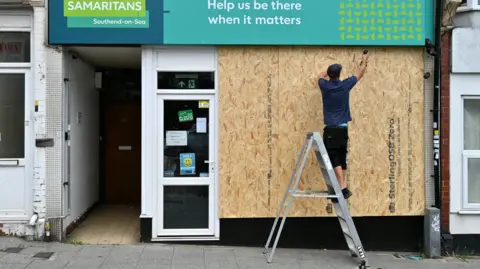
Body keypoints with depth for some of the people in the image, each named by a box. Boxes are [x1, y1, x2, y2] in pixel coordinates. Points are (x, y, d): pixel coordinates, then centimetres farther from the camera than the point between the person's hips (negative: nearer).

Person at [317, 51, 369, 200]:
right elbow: (360, 74, 20)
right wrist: (364, 60, 37)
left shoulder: (324, 86, 0)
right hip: (343, 129, 2)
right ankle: (340, 189, 11)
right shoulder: (345, 85, 1)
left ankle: (343, 188, -20)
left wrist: (330, 71, 45)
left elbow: (321, 75, 26)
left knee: (334, 159, -6)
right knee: (341, 159, 9)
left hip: (330, 129, -2)